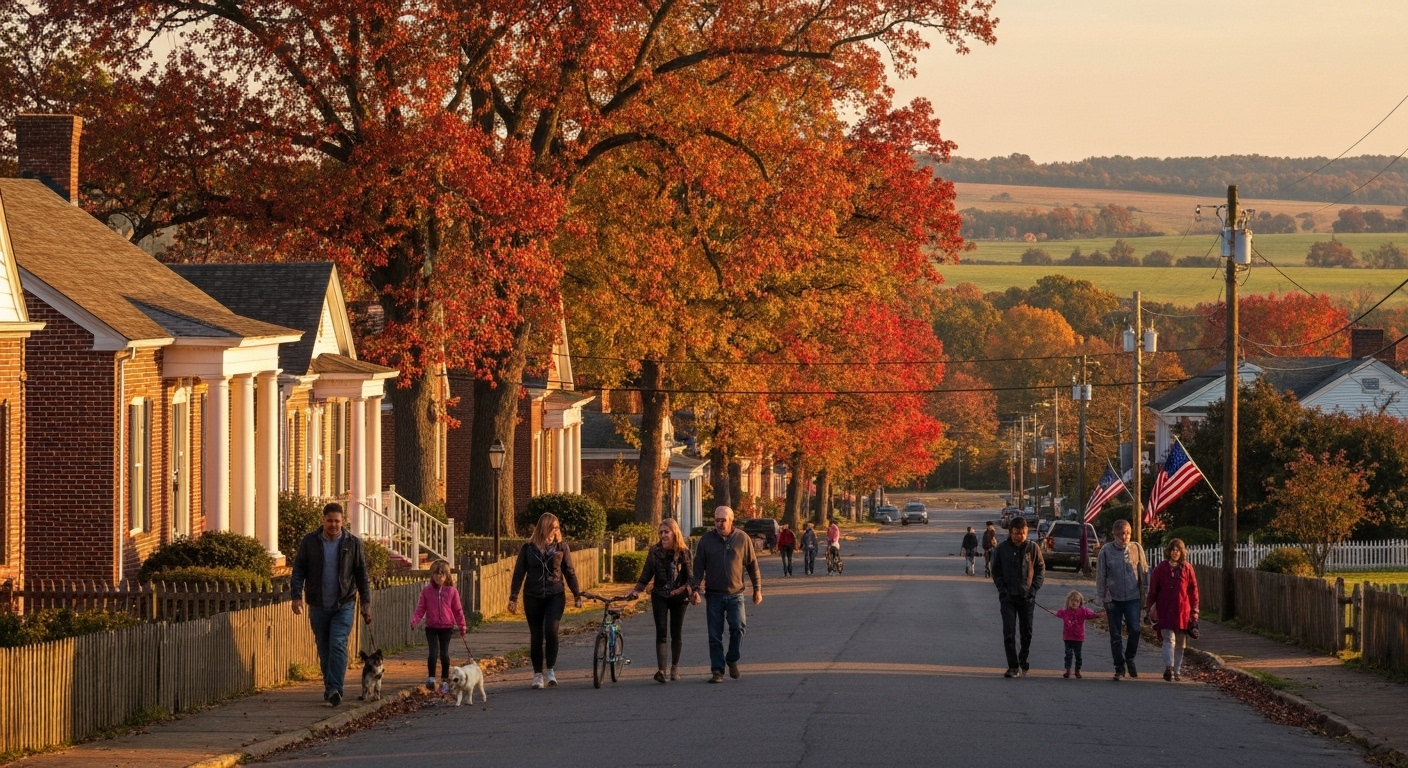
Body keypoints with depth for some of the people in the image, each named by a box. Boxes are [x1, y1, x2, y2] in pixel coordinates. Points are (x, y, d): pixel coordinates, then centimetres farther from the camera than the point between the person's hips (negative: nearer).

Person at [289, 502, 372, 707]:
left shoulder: (352, 543, 1)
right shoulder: (309, 542, 2)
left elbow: (361, 574, 5)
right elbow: (299, 570, 2)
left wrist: (366, 603, 1)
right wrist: (297, 596, -10)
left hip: (343, 605, -2)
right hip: (318, 606, 2)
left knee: (338, 645, -15)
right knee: (324, 650, 9)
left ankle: (335, 689, -19)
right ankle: (330, 689, 19)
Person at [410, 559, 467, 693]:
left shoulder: (452, 591, -1)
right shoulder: (427, 591, 0)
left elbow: (457, 610, 4)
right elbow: (420, 608, 0)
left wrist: (461, 626, 3)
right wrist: (414, 620, -17)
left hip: (446, 627, 0)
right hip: (431, 627, 0)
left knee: (444, 654, 5)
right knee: (433, 652, -14)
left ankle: (445, 680, 17)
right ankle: (431, 678, -5)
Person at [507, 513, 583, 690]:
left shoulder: (561, 547, 3)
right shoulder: (528, 548, 1)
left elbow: (569, 572, 9)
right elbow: (519, 573, 3)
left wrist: (577, 595, 7)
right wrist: (513, 598, -2)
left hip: (555, 596, -1)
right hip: (533, 597, 1)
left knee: (551, 630, -19)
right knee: (536, 637, 4)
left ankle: (550, 670, -5)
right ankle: (538, 674, 13)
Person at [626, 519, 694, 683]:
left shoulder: (684, 551, -4)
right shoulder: (655, 551, -3)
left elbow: (690, 574, -2)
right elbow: (647, 574, 0)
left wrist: (691, 590, -17)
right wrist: (637, 590, -10)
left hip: (679, 596, 0)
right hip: (660, 596, 0)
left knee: (676, 633, 9)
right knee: (661, 632, -12)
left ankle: (675, 667, 25)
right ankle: (661, 670, -21)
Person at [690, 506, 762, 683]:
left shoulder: (742, 539, 2)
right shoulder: (706, 540, 2)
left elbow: (752, 565, 8)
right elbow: (698, 567, 4)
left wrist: (757, 589, 8)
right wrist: (695, 589, -7)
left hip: (735, 594, -1)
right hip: (714, 595, 1)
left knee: (738, 627, -14)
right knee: (715, 635, 0)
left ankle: (732, 659, 10)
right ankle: (717, 670, 6)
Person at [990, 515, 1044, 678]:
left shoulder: (1033, 549, 0)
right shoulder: (1002, 549, -1)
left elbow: (1041, 570, 6)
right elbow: (996, 571, 6)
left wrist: (1033, 588, -5)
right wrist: (1002, 589, -5)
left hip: (1027, 597, 1)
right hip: (1008, 597, -1)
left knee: (1027, 632, 10)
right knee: (1009, 633, -8)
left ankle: (1023, 662, 30)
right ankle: (1013, 666, -5)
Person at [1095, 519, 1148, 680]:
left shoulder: (1136, 550, 1)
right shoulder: (1106, 551, -3)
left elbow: (1144, 573, 7)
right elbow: (1100, 577, 2)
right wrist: (1103, 598, -1)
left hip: (1133, 597, 0)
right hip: (1114, 599, 0)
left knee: (1134, 630, -12)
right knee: (1115, 635, 4)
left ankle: (1130, 658, 13)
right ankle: (1119, 667, 13)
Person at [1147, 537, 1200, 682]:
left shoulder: (1187, 569, 5)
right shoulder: (1160, 569, 2)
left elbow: (1193, 591, 9)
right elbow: (1153, 591, 6)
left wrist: (1194, 611, 7)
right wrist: (1151, 610, 5)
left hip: (1182, 611, 2)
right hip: (1165, 611, -2)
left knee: (1180, 643, 9)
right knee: (1169, 639, -16)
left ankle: (1177, 671, 18)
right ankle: (1169, 668, -27)